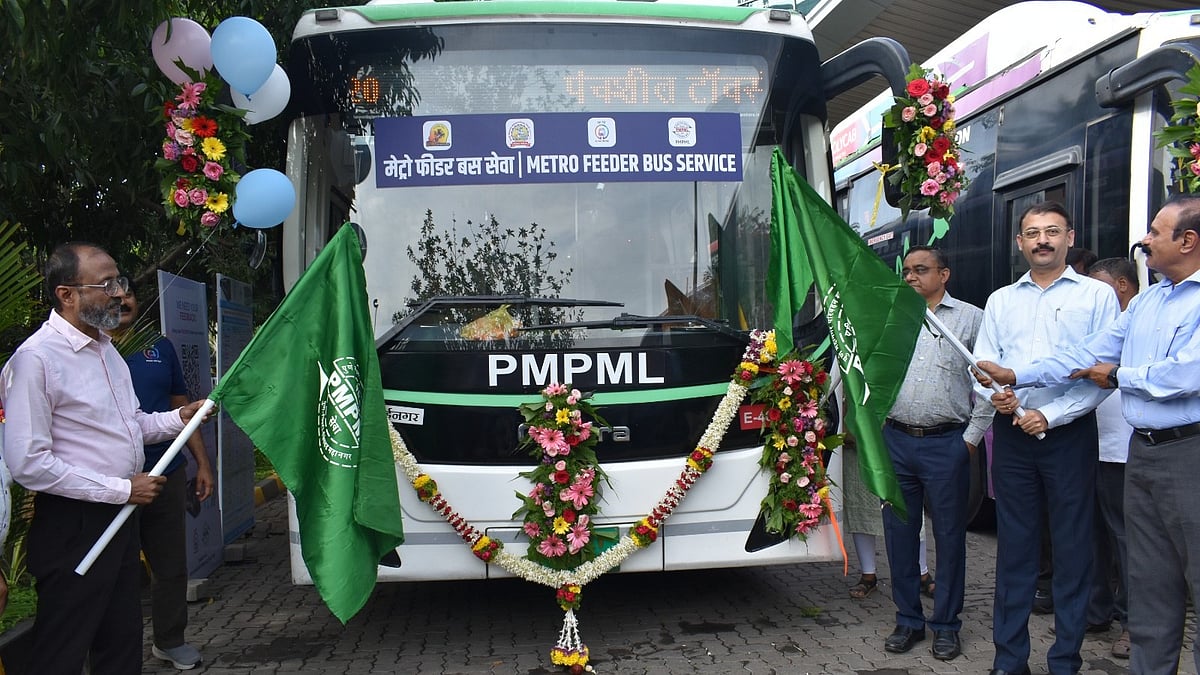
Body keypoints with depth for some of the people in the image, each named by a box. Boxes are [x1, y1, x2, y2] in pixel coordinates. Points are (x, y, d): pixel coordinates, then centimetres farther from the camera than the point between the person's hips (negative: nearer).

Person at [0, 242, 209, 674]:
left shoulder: (106, 348, 11)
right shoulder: (36, 358, -19)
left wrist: (179, 417, 3)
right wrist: (121, 489, -20)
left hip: (119, 517, 9)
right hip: (72, 527, -9)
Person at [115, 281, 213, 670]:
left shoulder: (160, 347, 11)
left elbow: (182, 407, 15)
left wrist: (202, 463, 12)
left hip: (166, 475, 4)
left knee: (171, 565, 12)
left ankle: (170, 641, 28)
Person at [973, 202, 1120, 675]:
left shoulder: (1096, 295, 1)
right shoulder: (1001, 300, 12)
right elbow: (982, 364, 9)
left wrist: (1051, 415, -14)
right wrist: (994, 394, -13)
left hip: (1069, 433, -3)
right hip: (1011, 433, 3)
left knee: (1071, 547, 4)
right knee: (1014, 545, 8)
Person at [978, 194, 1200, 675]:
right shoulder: (1145, 301, 16)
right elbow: (1091, 353, 16)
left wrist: (1119, 376, -6)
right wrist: (1015, 375, 11)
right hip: (1142, 450, 8)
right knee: (1149, 581, 14)